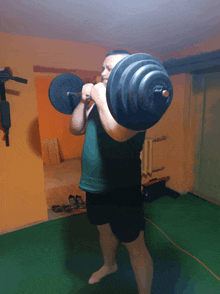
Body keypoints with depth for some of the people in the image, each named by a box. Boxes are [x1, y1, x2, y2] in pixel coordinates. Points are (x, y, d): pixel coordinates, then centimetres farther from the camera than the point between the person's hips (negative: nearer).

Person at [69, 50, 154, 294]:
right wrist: (84, 100, -1)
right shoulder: (100, 101, 9)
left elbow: (119, 133, -34)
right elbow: (75, 129, 8)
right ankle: (109, 265, 56)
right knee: (104, 230, 29)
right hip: (94, 184, 8)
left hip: (122, 188, -8)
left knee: (135, 246, 8)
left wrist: (100, 100, -24)